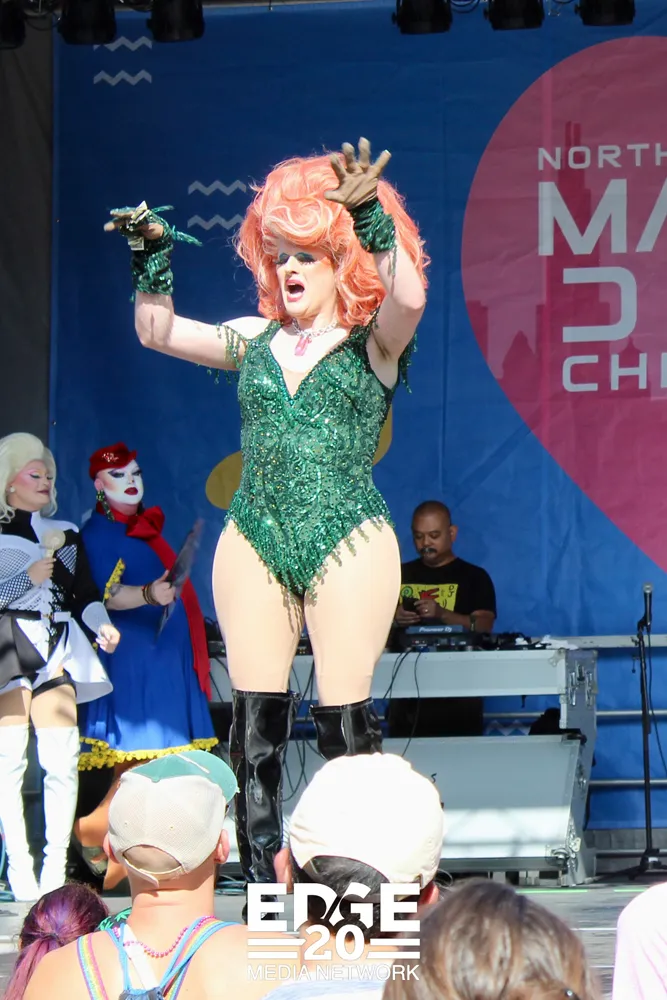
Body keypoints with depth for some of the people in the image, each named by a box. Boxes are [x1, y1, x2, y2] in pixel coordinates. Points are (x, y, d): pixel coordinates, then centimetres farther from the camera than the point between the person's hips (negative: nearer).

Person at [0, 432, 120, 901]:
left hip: (57, 649, 3)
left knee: (63, 758, -6)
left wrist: (100, 624, -1)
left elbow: (85, 594, 16)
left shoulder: (65, 532, 19)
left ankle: (56, 863, -2)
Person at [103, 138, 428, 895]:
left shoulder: (374, 342, 2)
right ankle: (261, 885, 2)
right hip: (255, 542, 4)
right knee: (254, 720, -1)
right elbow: (156, 332, 18)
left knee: (344, 719, -6)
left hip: (348, 542, -4)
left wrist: (372, 217, -28)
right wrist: (150, 257, 5)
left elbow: (408, 297, -19)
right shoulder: (256, 340, 15)